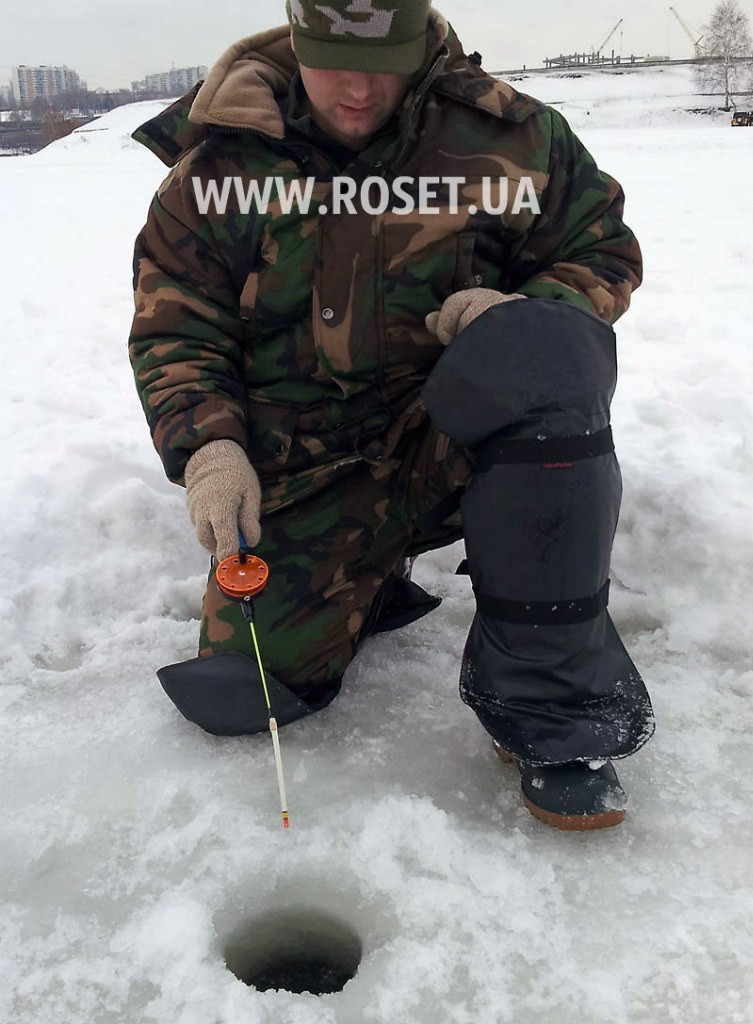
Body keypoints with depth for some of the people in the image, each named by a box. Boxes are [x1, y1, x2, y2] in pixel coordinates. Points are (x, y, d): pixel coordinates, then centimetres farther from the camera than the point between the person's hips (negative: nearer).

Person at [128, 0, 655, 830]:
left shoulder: (502, 135, -3)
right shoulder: (221, 164, -2)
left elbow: (605, 250, 5)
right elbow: (171, 325, 1)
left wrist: (529, 316, -18)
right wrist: (205, 446, -18)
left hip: (451, 435, -1)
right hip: (301, 474, 2)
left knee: (539, 357, -37)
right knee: (235, 692, -5)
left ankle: (554, 714, -26)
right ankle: (368, 582, 27)